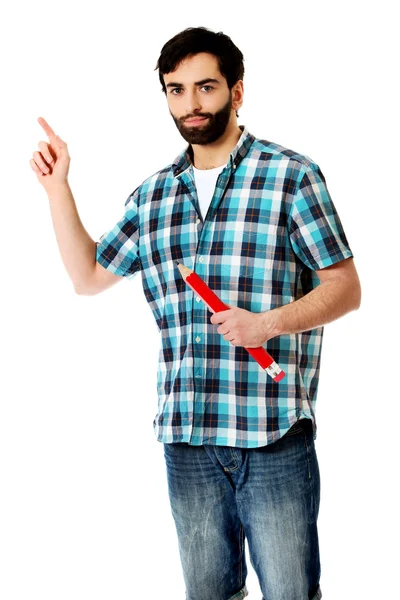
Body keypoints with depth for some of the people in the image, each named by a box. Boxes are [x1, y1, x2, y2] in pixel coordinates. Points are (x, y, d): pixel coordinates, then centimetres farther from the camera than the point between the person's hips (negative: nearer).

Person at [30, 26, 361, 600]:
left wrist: (268, 322, -18)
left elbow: (345, 288, -3)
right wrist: (58, 188, 12)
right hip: (186, 433, 5)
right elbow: (88, 276, 20)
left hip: (274, 430, -4)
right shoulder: (152, 195, 12)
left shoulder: (292, 175, -3)